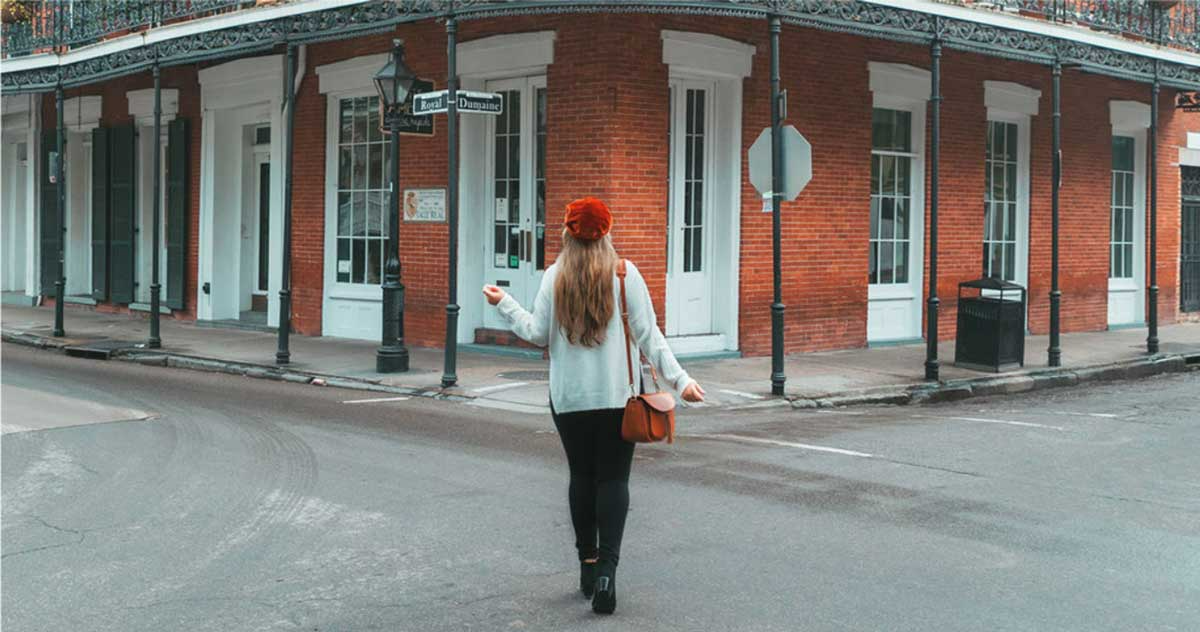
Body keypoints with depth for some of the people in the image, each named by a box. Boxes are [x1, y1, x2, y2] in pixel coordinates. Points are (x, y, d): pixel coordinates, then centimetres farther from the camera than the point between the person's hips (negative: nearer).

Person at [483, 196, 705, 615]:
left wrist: (504, 305, 13)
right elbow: (647, 334, -7)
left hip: (569, 397, 1)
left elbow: (538, 333, 1)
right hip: (618, 395, -1)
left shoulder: (555, 277, -2)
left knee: (581, 477, 13)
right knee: (613, 479, 1)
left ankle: (588, 564, 19)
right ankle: (607, 568, -11)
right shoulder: (624, 273, -4)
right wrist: (679, 379, -4)